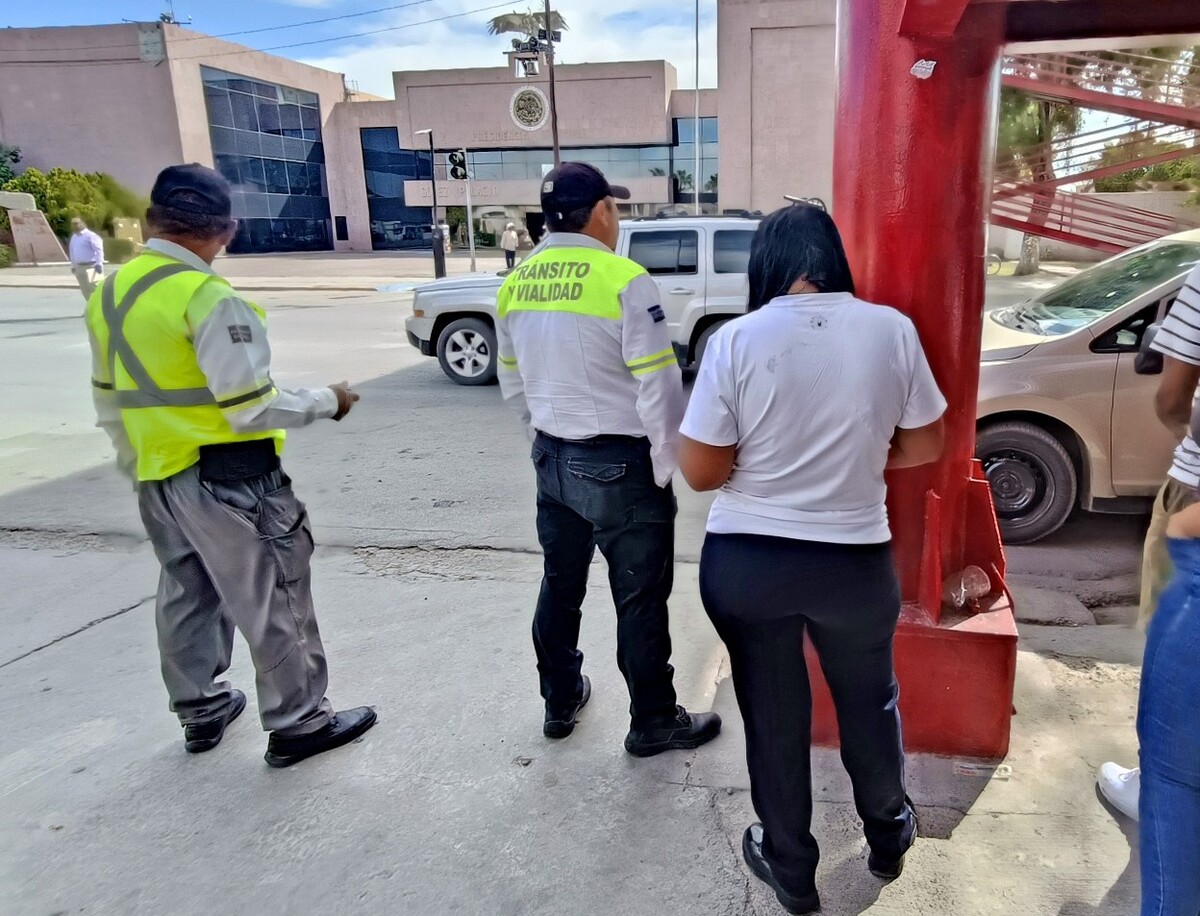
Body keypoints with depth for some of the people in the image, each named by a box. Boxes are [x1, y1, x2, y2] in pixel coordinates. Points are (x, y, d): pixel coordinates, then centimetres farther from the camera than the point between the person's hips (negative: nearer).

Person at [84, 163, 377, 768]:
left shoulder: (109, 294, 7)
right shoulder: (208, 297, -20)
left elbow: (110, 404, 14)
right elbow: (251, 408, -22)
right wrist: (326, 400, -7)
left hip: (159, 481, 9)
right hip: (229, 480, -8)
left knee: (185, 597, 21)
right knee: (272, 603, 5)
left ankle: (201, 711, 37)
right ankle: (297, 724, 17)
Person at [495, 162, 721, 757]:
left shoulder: (514, 284, 4)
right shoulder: (625, 280, -16)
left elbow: (512, 382, 12)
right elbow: (658, 385, -17)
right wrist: (665, 465, -6)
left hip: (552, 458, 7)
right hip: (620, 463, -6)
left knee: (560, 583, 21)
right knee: (639, 600, 8)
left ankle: (560, 700, 38)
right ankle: (654, 723, 24)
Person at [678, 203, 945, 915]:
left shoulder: (736, 341, -13)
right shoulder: (892, 329, -7)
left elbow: (701, 472, -11)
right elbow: (925, 445, 3)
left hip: (746, 562, -2)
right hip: (857, 560, 2)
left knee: (773, 713, 16)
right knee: (870, 698, 26)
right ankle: (888, 836, 49)